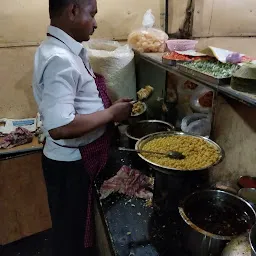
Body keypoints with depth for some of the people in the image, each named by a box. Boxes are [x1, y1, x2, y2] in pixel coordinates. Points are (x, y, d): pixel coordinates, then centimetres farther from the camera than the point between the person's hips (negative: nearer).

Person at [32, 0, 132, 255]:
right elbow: (59, 126, -34)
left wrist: (110, 106, 4)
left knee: (78, 228, 30)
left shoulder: (64, 51, 6)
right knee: (71, 234, 16)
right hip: (70, 164, -9)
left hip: (80, 158, 9)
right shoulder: (59, 59, -26)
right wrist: (111, 113, -23)